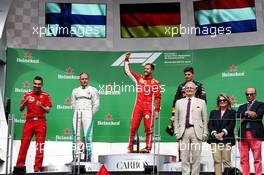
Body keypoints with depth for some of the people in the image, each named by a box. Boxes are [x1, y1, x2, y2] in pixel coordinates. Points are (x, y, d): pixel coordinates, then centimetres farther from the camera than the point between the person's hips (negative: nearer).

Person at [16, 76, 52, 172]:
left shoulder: (45, 95, 7)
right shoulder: (27, 94, 10)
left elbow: (48, 110, 1)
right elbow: (21, 109, 5)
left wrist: (41, 106, -17)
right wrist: (25, 101, -13)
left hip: (40, 122, -1)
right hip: (29, 121, 1)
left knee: (40, 145, -3)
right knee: (24, 143, -3)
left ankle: (37, 167, 1)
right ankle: (20, 165, 1)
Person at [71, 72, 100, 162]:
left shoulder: (93, 90, 9)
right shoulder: (75, 91, 19)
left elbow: (96, 104, 6)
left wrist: (91, 114, 2)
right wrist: (77, 111, 9)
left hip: (87, 113, -3)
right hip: (77, 114, 3)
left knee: (88, 135, -11)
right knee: (76, 135, -2)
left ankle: (88, 157, -10)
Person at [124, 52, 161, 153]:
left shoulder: (155, 83, 4)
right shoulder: (138, 79, 14)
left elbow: (158, 97, 2)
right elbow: (127, 71, 17)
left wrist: (157, 110, -4)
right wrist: (126, 60, 11)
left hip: (149, 108, -3)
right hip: (138, 107, 3)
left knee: (148, 129, -5)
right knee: (133, 128, 0)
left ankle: (148, 147, -1)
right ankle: (130, 148, 4)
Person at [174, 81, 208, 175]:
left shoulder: (201, 102, 12)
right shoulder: (179, 102, 14)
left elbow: (205, 120, 8)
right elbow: (176, 120, 11)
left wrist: (205, 133, 1)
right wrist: (177, 132, 2)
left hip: (197, 132, -1)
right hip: (183, 132, 1)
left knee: (196, 157, 0)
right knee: (184, 157, -1)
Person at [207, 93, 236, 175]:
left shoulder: (232, 112, 11)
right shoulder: (213, 112, 19)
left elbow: (232, 124, -2)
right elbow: (210, 124, 8)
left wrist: (222, 133, -15)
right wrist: (214, 133, -10)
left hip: (227, 139, -2)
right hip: (214, 139, 2)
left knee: (226, 161, -6)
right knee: (217, 161, -4)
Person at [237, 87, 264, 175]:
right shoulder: (242, 107, 23)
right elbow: (238, 116, 4)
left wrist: (245, 118, -5)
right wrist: (248, 113, -9)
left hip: (255, 134, -4)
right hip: (243, 134, 4)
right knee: (244, 159, 2)